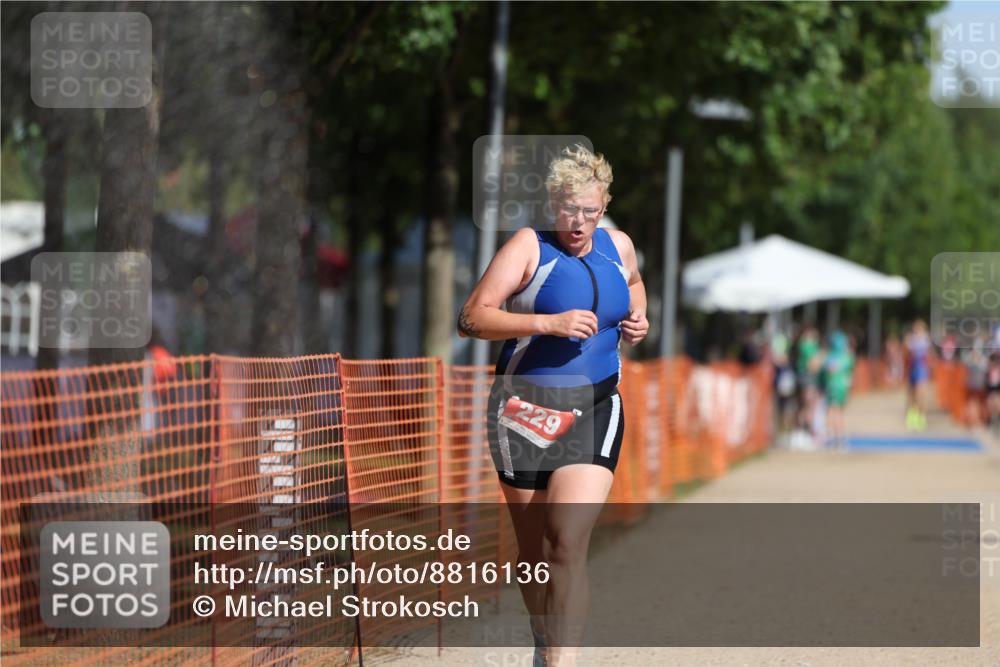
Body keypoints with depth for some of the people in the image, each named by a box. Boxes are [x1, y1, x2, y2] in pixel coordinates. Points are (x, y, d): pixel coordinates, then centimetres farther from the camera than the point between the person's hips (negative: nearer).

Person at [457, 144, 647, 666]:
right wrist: (550, 323, -22)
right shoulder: (530, 246, -6)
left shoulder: (618, 246, 8)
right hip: (527, 406, -2)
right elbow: (472, 319, -14)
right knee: (534, 550, 8)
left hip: (595, 409, 2)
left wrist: (637, 319, 12)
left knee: (568, 545, -15)